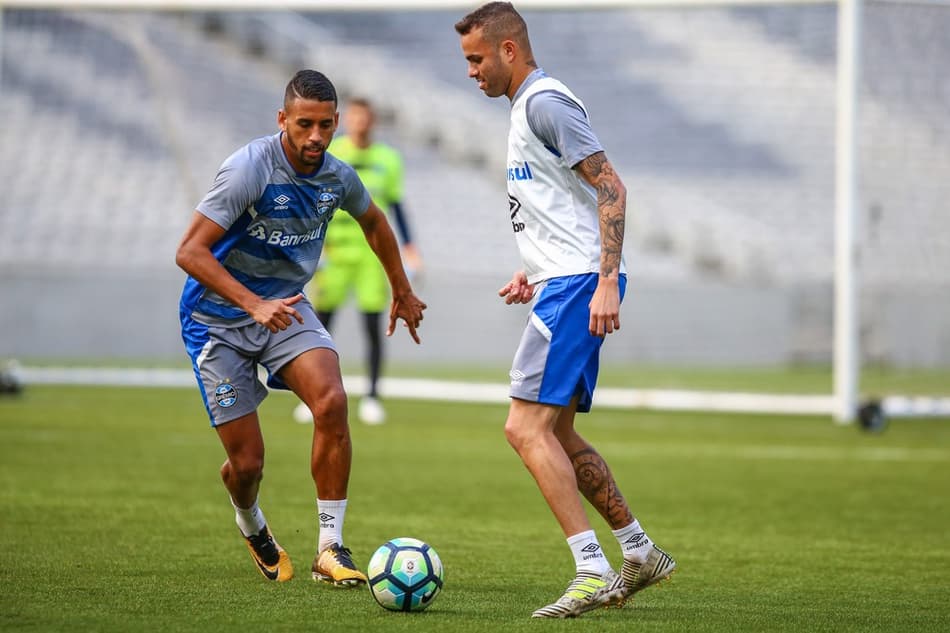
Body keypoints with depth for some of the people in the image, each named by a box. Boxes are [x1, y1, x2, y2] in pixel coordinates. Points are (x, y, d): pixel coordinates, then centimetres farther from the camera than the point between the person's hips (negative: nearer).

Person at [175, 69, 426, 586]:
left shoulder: (338, 176, -5)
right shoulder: (249, 169, -23)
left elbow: (372, 221, 20)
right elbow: (189, 252, -26)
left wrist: (402, 290, 30)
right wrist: (254, 304, -37)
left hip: (285, 306, 4)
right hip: (218, 316, -4)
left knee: (331, 402, -25)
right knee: (247, 462, -5)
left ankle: (330, 549, -17)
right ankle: (251, 525, 34)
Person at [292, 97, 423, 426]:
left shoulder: (387, 159, 10)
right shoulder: (328, 154, 2)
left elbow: (396, 205, 16)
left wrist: (408, 245, 11)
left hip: (373, 248, 1)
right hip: (335, 247, -1)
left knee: (373, 324, -3)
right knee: (322, 321, -2)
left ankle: (372, 397, 5)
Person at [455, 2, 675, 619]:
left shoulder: (545, 103, -12)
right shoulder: (527, 106, 20)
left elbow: (611, 189, -18)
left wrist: (606, 281, -24)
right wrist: (533, 273, 22)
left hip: (580, 284, -10)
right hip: (565, 283, 10)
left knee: (527, 428, -14)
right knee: (556, 434, 14)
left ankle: (593, 573, -17)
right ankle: (641, 554, 20)